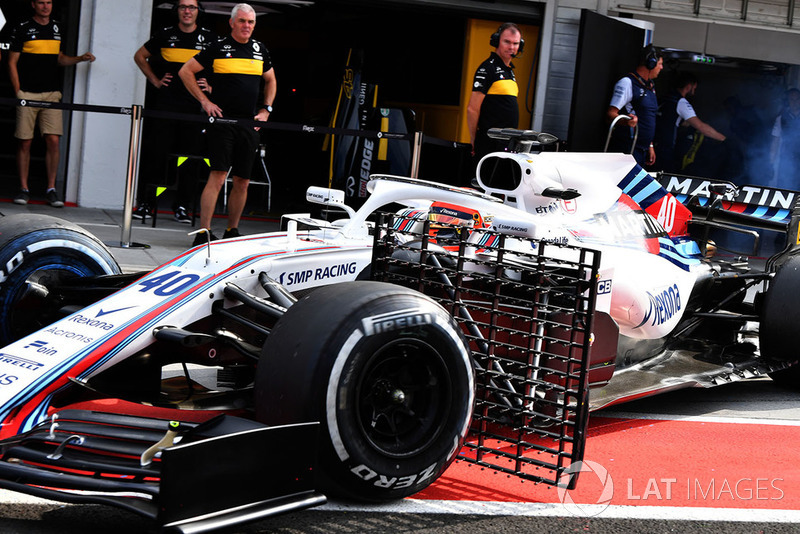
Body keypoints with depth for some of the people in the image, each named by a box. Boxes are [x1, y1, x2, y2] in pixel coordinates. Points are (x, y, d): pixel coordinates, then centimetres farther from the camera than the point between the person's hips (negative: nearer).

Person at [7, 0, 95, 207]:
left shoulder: (57, 28, 14)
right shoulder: (23, 28, 1)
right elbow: (12, 63, 1)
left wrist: (80, 58, 6)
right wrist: (18, 93, -6)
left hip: (51, 94, 3)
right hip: (27, 94, -3)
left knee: (53, 141, -6)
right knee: (25, 142, 0)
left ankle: (51, 189, 2)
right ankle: (24, 189, 8)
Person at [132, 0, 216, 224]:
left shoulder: (209, 38, 6)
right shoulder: (166, 35, 6)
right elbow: (140, 56, 19)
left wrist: (210, 85, 3)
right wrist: (155, 80, 10)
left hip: (195, 105, 1)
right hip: (166, 103, 0)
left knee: (190, 155, 1)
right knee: (155, 153, -4)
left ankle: (181, 206, 10)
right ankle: (144, 203, 4)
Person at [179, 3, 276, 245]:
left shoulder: (261, 50, 13)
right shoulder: (218, 48, -1)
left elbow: (270, 81, 29)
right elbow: (185, 71, 4)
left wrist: (266, 110, 16)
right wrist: (205, 101, -2)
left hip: (250, 124, 5)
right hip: (222, 119, -5)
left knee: (242, 181, 7)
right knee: (218, 176, -13)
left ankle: (232, 232, 20)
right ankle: (203, 232, -13)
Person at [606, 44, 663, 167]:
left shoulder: (650, 86, 19)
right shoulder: (627, 82, -9)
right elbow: (610, 114, -17)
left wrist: (650, 146, 23)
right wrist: (626, 120, -37)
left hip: (642, 151, 9)